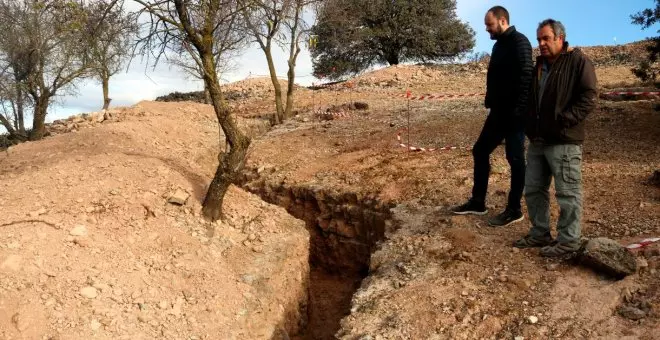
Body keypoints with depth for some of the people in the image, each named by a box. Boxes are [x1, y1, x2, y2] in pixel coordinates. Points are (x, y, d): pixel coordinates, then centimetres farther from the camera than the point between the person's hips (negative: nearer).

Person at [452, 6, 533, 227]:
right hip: (499, 112, 10)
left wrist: (519, 111, -24)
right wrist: (490, 103, 14)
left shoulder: (519, 42, -12)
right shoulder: (499, 44, 16)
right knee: (480, 151, 11)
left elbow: (526, 77, -20)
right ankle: (477, 202, 21)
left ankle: (514, 210, 9)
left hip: (514, 114, -9)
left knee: (515, 159, -1)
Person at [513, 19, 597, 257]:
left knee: (568, 193, -1)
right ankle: (540, 234, 26)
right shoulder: (540, 65, 18)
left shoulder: (578, 62, -6)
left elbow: (588, 99, -14)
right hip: (537, 140, 8)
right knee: (533, 190, 13)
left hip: (564, 141, -8)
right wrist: (530, 126, 12)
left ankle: (568, 241, 9)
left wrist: (562, 121, -19)